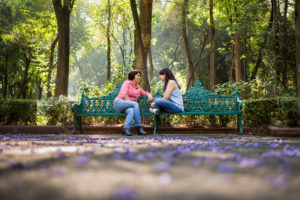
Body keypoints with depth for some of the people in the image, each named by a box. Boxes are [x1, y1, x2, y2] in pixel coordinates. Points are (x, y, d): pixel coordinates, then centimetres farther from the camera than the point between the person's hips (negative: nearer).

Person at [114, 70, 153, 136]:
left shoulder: (138, 87, 20)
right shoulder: (127, 83, 1)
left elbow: (145, 93, 33)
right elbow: (124, 95, -11)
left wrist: (149, 95, 9)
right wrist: (131, 102, -20)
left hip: (128, 107, 5)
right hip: (119, 103, -5)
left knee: (131, 111, -35)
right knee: (135, 104, -33)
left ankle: (126, 129, -47)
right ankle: (138, 127, -33)